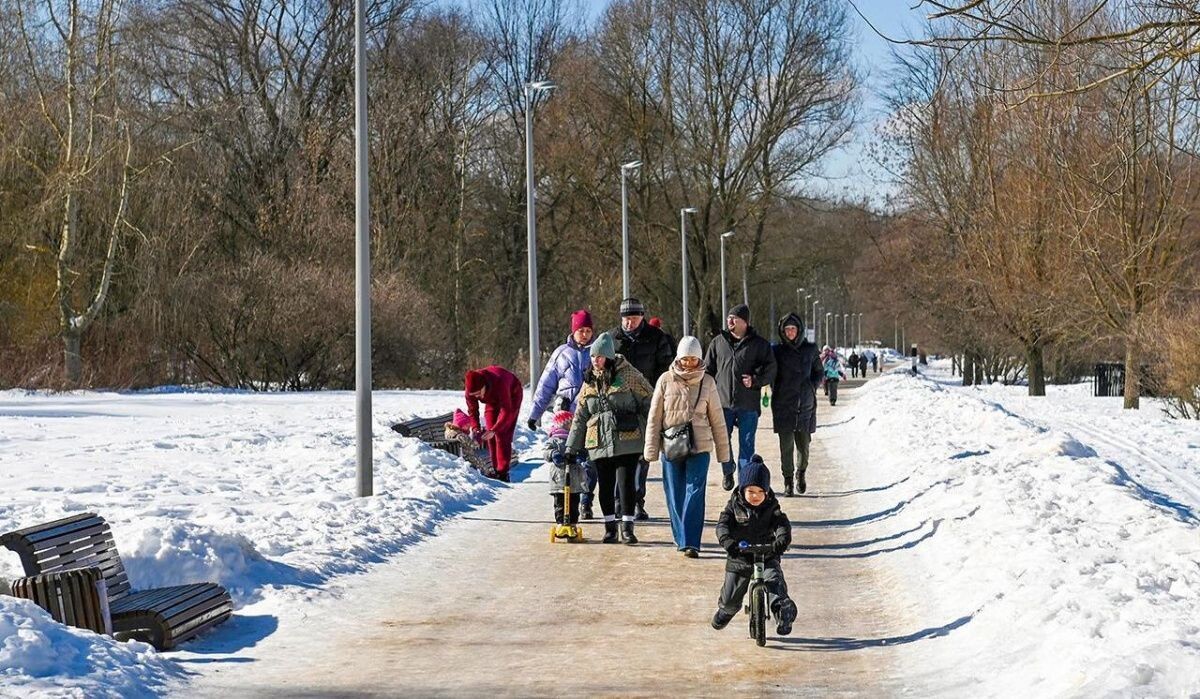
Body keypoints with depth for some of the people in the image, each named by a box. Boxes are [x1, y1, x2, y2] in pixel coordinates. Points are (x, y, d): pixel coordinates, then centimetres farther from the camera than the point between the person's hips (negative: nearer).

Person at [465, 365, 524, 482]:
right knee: (491, 436, 0)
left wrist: (494, 430, -48)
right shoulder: (470, 389, -27)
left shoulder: (499, 383, -44)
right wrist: (475, 427, -31)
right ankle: (496, 469, 9)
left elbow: (506, 411, -41)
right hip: (493, 400, 6)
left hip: (511, 395, -6)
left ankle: (503, 472, -16)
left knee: (502, 434, -15)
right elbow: (472, 410, -15)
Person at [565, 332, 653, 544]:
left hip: (627, 441, -5)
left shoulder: (628, 375, -4)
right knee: (605, 485, 7)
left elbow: (649, 404, -3)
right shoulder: (590, 381, 12)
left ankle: (627, 527, 4)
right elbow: (580, 417, 17)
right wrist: (571, 448, 15)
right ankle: (610, 527, 17)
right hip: (599, 443, 5)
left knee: (626, 483, -6)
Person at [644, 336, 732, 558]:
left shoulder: (707, 382, 3)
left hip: (699, 447, -1)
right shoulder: (666, 381, 2)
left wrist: (723, 452, 9)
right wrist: (651, 450, 0)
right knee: (675, 495, 7)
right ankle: (681, 539, 21)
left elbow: (717, 420, 8)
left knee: (694, 493, -10)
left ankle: (691, 543, -12)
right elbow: (654, 418, 4)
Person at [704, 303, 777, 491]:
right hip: (723, 401, 2)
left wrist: (755, 379, -14)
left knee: (747, 444, 2)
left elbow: (770, 369, 2)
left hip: (748, 404, -2)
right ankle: (728, 472, 29)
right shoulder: (718, 342, 10)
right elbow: (708, 369, 14)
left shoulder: (759, 344, 3)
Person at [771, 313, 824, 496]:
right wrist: (776, 391, -6)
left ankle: (801, 473, 29)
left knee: (804, 444, 3)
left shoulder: (810, 349, 6)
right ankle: (788, 481, 6)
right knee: (786, 445, -4)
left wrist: (812, 387, 2)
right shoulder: (777, 351, 1)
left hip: (805, 405, 1)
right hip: (783, 405, -1)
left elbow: (819, 372, 15)